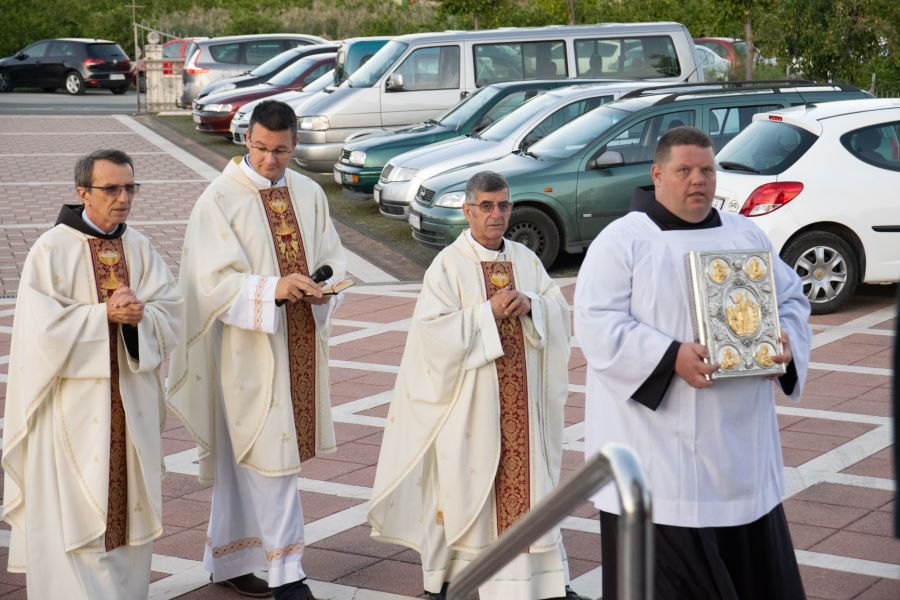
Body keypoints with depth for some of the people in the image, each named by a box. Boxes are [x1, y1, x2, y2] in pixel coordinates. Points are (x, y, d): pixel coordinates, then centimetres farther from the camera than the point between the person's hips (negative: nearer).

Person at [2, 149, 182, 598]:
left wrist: (138, 314, -18)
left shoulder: (140, 248, 6)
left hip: (131, 399, 5)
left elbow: (171, 312, 1)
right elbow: (44, 326, -15)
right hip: (74, 404, -5)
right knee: (70, 507, -2)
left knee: (127, 504, 9)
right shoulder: (51, 249, -9)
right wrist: (106, 313, -17)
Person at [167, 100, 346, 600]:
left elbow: (332, 258, 10)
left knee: (244, 457, 14)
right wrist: (274, 289, -27)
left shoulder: (309, 194, 9)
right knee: (272, 456, -5)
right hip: (250, 348, -5)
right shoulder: (220, 200, -9)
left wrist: (324, 288, -12)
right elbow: (214, 280, -14)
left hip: (301, 344, 6)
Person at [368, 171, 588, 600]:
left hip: (522, 397, 4)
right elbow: (432, 328, -14)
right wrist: (488, 312, -18)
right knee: (464, 480, 3)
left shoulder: (526, 260, 9)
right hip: (469, 397, -4)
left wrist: (531, 305, -13)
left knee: (527, 480, 7)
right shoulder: (448, 265, -6)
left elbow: (559, 311, 7)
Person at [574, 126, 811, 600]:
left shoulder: (746, 235, 12)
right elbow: (597, 325, -13)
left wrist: (788, 339, -6)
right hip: (658, 442, -5)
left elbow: (791, 298, 17)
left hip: (740, 440, 5)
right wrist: (671, 357, -25)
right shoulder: (621, 241, -5)